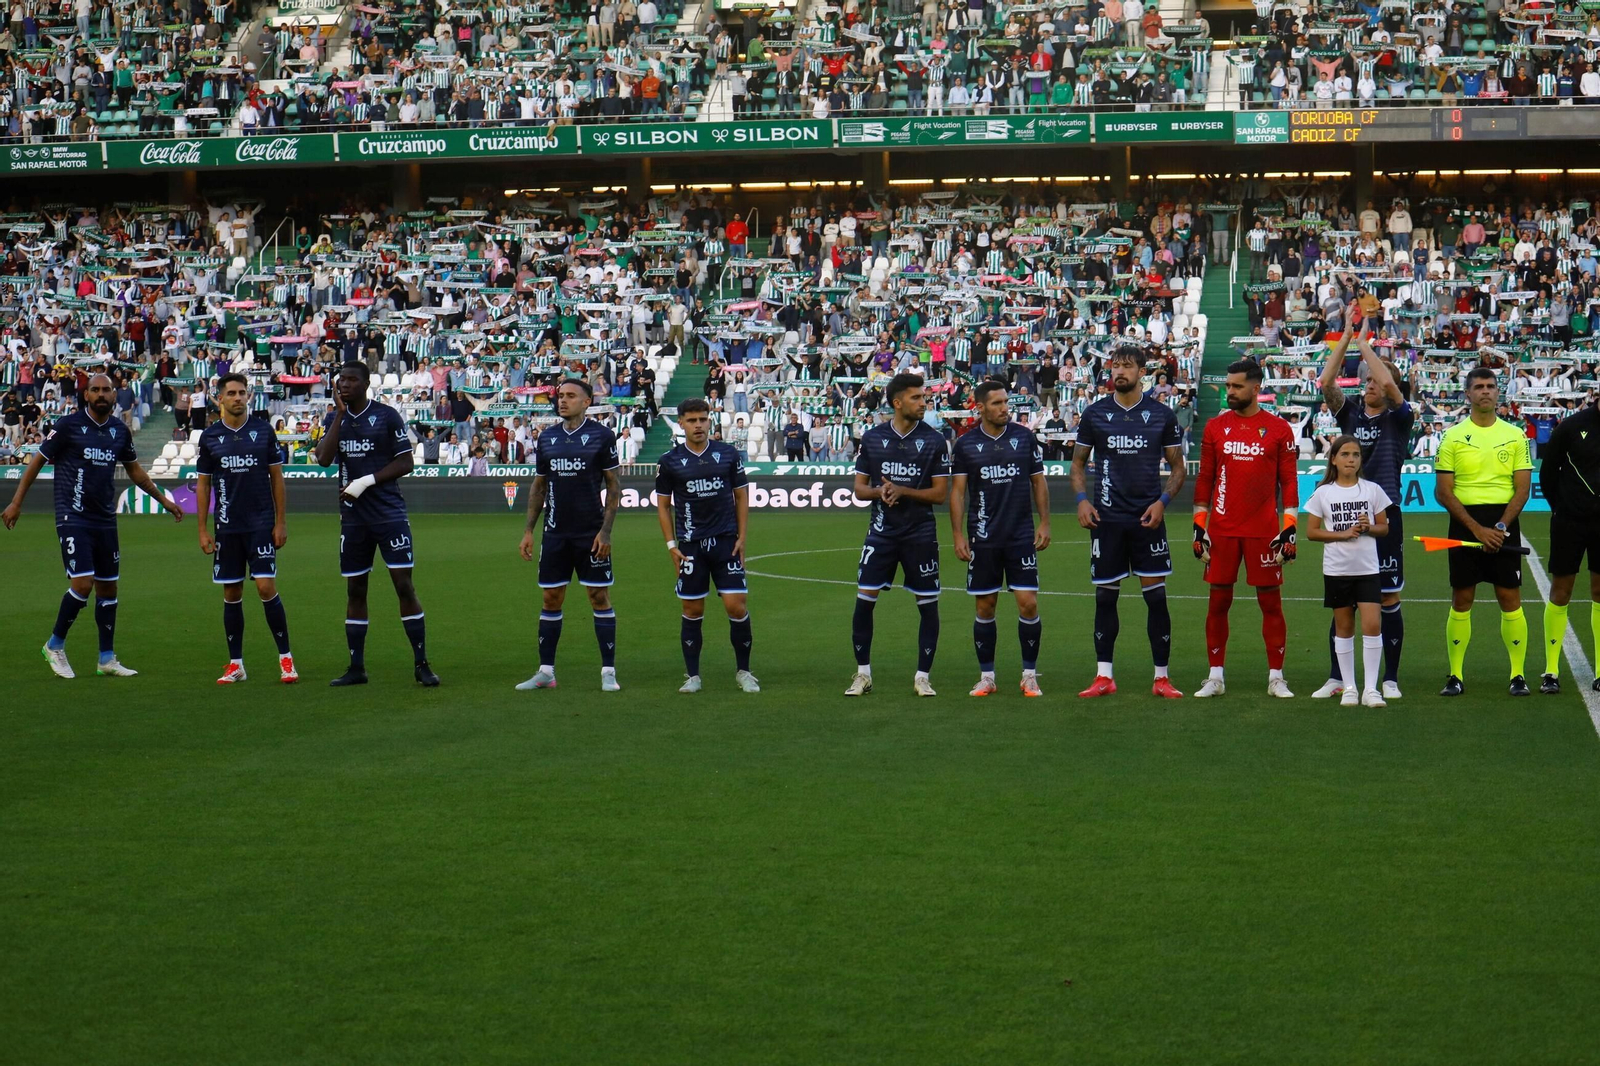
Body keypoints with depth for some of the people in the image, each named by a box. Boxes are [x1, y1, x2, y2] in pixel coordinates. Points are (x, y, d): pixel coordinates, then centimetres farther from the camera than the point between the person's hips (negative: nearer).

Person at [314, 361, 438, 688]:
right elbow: (323, 458, -6)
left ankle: (421, 664, -3)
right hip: (353, 517, 4)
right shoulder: (334, 418, 9)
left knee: (404, 586, -8)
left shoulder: (387, 416, -3)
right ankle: (356, 668, 15)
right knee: (354, 590, 8)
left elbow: (405, 463, -5)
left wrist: (367, 481, -14)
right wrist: (340, 413, -8)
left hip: (389, 514, -4)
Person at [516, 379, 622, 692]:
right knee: (551, 599, 6)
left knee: (600, 597, -2)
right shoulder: (547, 437, 9)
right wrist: (529, 530, 9)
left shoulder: (602, 436, -3)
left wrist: (606, 531, -10)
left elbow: (613, 485, -2)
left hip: (591, 534, -4)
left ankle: (608, 672, 4)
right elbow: (539, 486, 15)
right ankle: (545, 672, 13)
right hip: (555, 534, 4)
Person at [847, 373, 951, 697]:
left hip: (921, 533, -1)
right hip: (882, 532, 1)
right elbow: (859, 488, 8)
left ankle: (923, 676, 12)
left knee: (928, 604, 0)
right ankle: (863, 674, 9)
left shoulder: (934, 440, -1)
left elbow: (941, 493, -3)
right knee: (864, 600, -4)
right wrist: (879, 491, -15)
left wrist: (903, 491, -16)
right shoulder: (872, 438, 3)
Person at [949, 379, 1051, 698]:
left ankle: (1029, 675, 6)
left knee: (1028, 604, -6)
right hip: (982, 539, 0)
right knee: (984, 608, 4)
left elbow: (1038, 481, 10)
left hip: (1021, 536, 0)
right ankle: (986, 677, 14)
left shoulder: (1024, 437, 3)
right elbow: (957, 491, 3)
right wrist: (958, 535, -3)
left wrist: (1044, 523, 2)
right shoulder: (965, 444, 1)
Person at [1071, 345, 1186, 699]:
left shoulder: (1162, 415, 3)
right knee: (1105, 596, 4)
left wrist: (1162, 501, -8)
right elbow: (1078, 462, 13)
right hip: (1106, 518, 1)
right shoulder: (1095, 413, 5)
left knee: (1156, 596, -2)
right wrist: (1082, 500, -3)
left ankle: (1161, 677, 5)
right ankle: (1104, 676, 12)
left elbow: (1177, 467, 8)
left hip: (1148, 517, -1)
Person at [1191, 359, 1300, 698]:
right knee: (1218, 600, 4)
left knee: (1270, 600, 2)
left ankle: (1276, 677, 9)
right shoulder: (1215, 427, 6)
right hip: (1222, 529, 2)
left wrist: (1289, 529, -4)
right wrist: (1199, 527, 5)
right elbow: (1204, 479, 10)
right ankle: (1215, 677, 11)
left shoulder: (1279, 429, 1)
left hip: (1264, 531, -2)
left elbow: (1288, 482, 2)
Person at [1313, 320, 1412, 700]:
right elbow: (1326, 382, -5)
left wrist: (1364, 343, -11)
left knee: (1388, 601, 3)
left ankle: (1390, 679, 11)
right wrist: (1346, 337, -9)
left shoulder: (1399, 418, 1)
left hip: (1384, 517, -3)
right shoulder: (1350, 415, 9)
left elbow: (1390, 385, -18)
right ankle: (1336, 678, 12)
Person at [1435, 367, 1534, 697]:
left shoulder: (1515, 435, 6)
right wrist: (1477, 529, -11)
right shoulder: (1453, 437, 2)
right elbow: (1443, 492, -2)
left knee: (1510, 598, -2)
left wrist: (1501, 526, -11)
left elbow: (1523, 487, 3)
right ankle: (1455, 676, 6)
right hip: (1464, 524, 0)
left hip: (1504, 524, 0)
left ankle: (1518, 675, 3)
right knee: (1461, 599, 1)